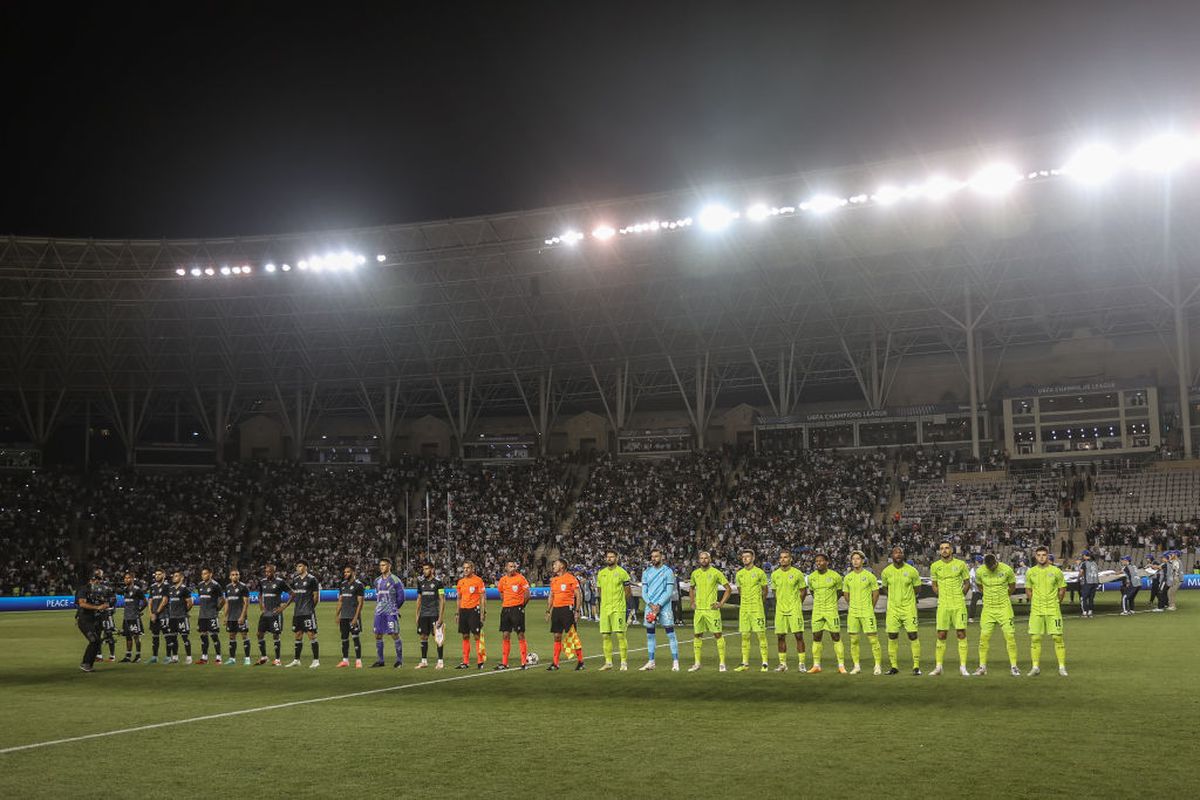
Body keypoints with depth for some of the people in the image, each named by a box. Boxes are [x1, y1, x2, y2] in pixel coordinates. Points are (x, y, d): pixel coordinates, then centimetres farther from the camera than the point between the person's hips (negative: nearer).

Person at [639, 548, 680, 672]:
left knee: (670, 634, -5)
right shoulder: (646, 572, 11)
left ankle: (675, 662, -4)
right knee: (650, 635, 7)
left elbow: (669, 591, -6)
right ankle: (651, 662, 14)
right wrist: (651, 604, -8)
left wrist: (659, 605, -13)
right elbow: (644, 592, 8)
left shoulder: (668, 571, -1)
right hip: (650, 606, 4)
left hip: (664, 606, -4)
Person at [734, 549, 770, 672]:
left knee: (761, 634, -5)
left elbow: (765, 590, 6)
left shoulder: (759, 572, -3)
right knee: (745, 636, 5)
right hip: (744, 608, 4)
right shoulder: (739, 574, 9)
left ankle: (764, 663, -1)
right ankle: (745, 663, 10)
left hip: (757, 608, -4)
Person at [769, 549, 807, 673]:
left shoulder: (797, 573, -4)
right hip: (780, 610, 3)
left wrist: (796, 603, 3)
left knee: (799, 635, -6)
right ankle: (783, 664, 13)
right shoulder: (775, 574, 6)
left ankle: (801, 664, 0)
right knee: (780, 636, 4)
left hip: (794, 610, -3)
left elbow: (803, 590, 5)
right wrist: (780, 603, 11)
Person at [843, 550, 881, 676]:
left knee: (873, 639, -6)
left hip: (867, 612, -4)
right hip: (852, 613, 4)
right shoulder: (848, 577, 6)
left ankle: (878, 665, 0)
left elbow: (876, 593, 6)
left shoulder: (869, 576, -4)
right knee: (853, 640, 4)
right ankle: (857, 666, 13)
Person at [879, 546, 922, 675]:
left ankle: (916, 666, 1)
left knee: (913, 635, -6)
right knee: (892, 637, 2)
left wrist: (907, 596, 11)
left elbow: (917, 588, 8)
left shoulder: (911, 571, -6)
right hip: (892, 608, 2)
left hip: (908, 608, -2)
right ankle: (894, 666, 12)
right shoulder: (886, 572, 0)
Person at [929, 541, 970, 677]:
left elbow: (967, 582, 11)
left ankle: (963, 667, 2)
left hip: (959, 605, -1)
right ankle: (938, 667, 9)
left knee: (961, 634, -3)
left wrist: (960, 595, 4)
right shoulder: (935, 566, 4)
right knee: (941, 635, 1)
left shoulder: (960, 564, 0)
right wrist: (942, 596, 7)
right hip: (943, 605, 1)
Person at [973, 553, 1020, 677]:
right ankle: (982, 666, 5)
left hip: (1004, 607, -1)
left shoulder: (1007, 570, -10)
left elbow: (1012, 586, 7)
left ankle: (1013, 666, 1)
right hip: (988, 607, 2)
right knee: (984, 635, -3)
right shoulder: (980, 571, -6)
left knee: (1010, 635, -7)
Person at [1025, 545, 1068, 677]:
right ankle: (1035, 667, 9)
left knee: (1057, 637, -4)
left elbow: (1062, 589, 8)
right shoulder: (1031, 572, 4)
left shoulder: (1056, 571, -2)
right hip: (1036, 611, 2)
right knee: (1035, 638, 1)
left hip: (1053, 610, -2)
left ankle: (1062, 667, 4)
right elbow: (1028, 590, 16)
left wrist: (1056, 603, 12)